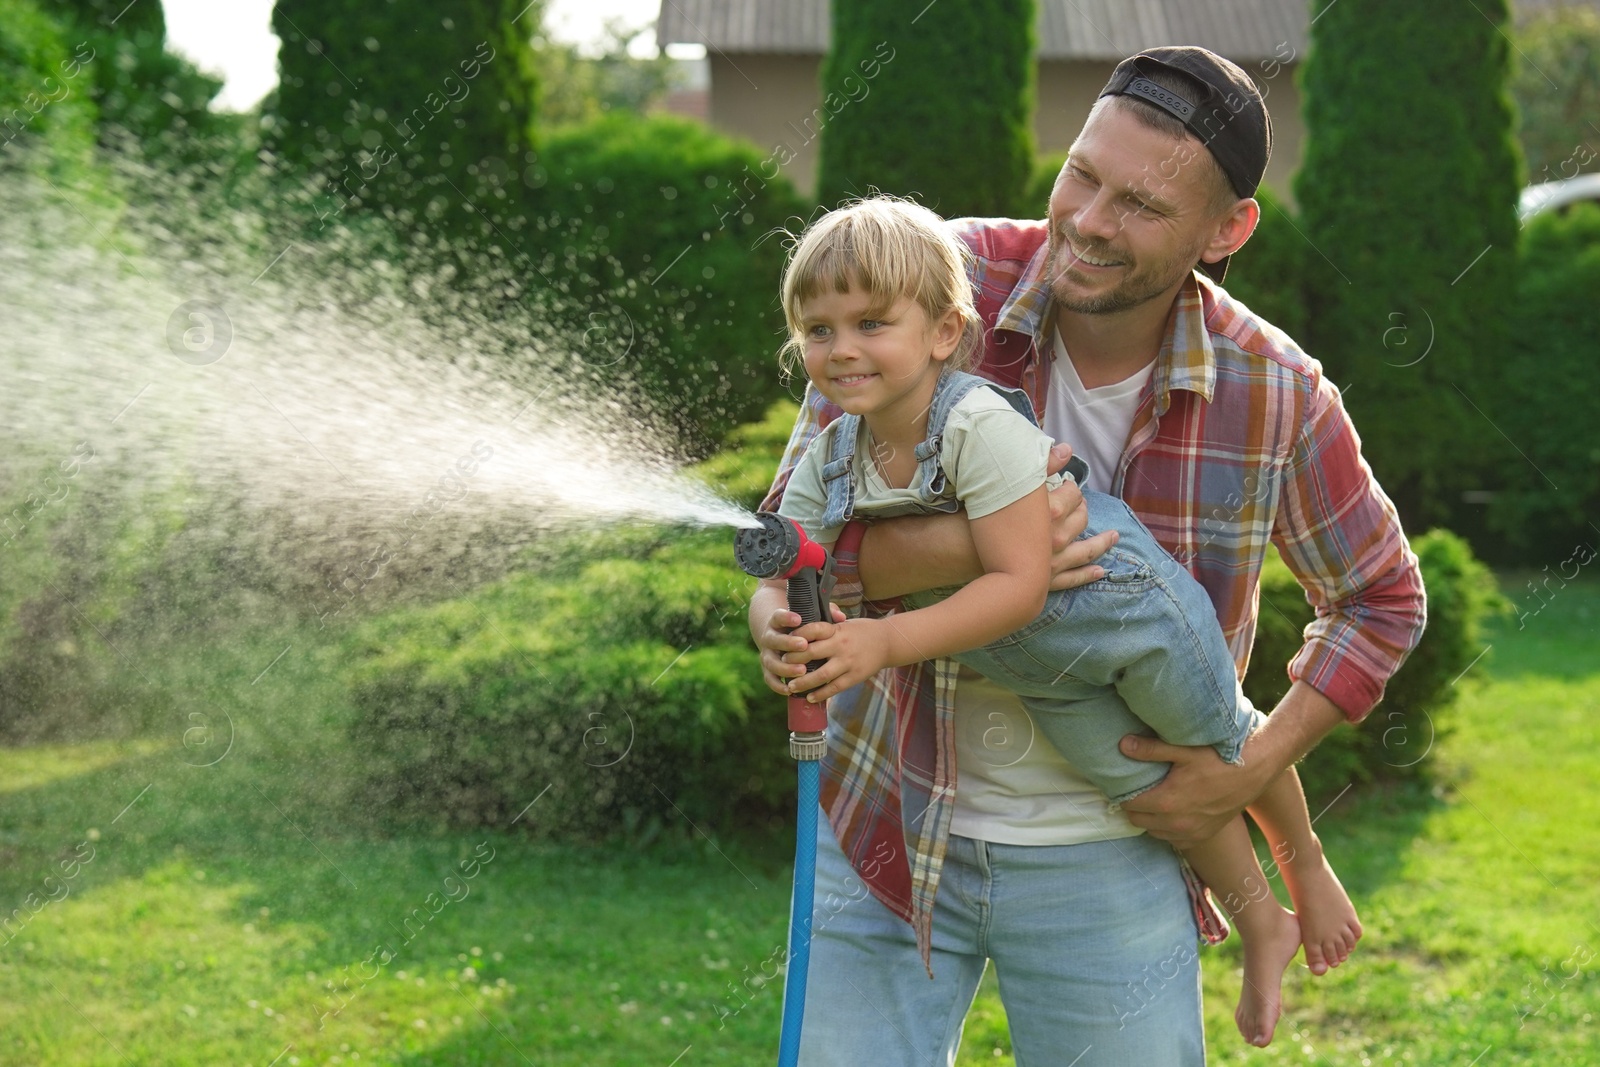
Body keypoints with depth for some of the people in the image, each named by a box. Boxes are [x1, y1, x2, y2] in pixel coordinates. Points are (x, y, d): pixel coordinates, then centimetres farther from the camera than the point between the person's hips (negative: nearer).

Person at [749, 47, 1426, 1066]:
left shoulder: (1277, 397, -10)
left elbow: (1382, 598, 7)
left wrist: (1252, 773, -5)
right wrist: (982, 547, -32)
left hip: (1110, 861, 0)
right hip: (891, 828, 0)